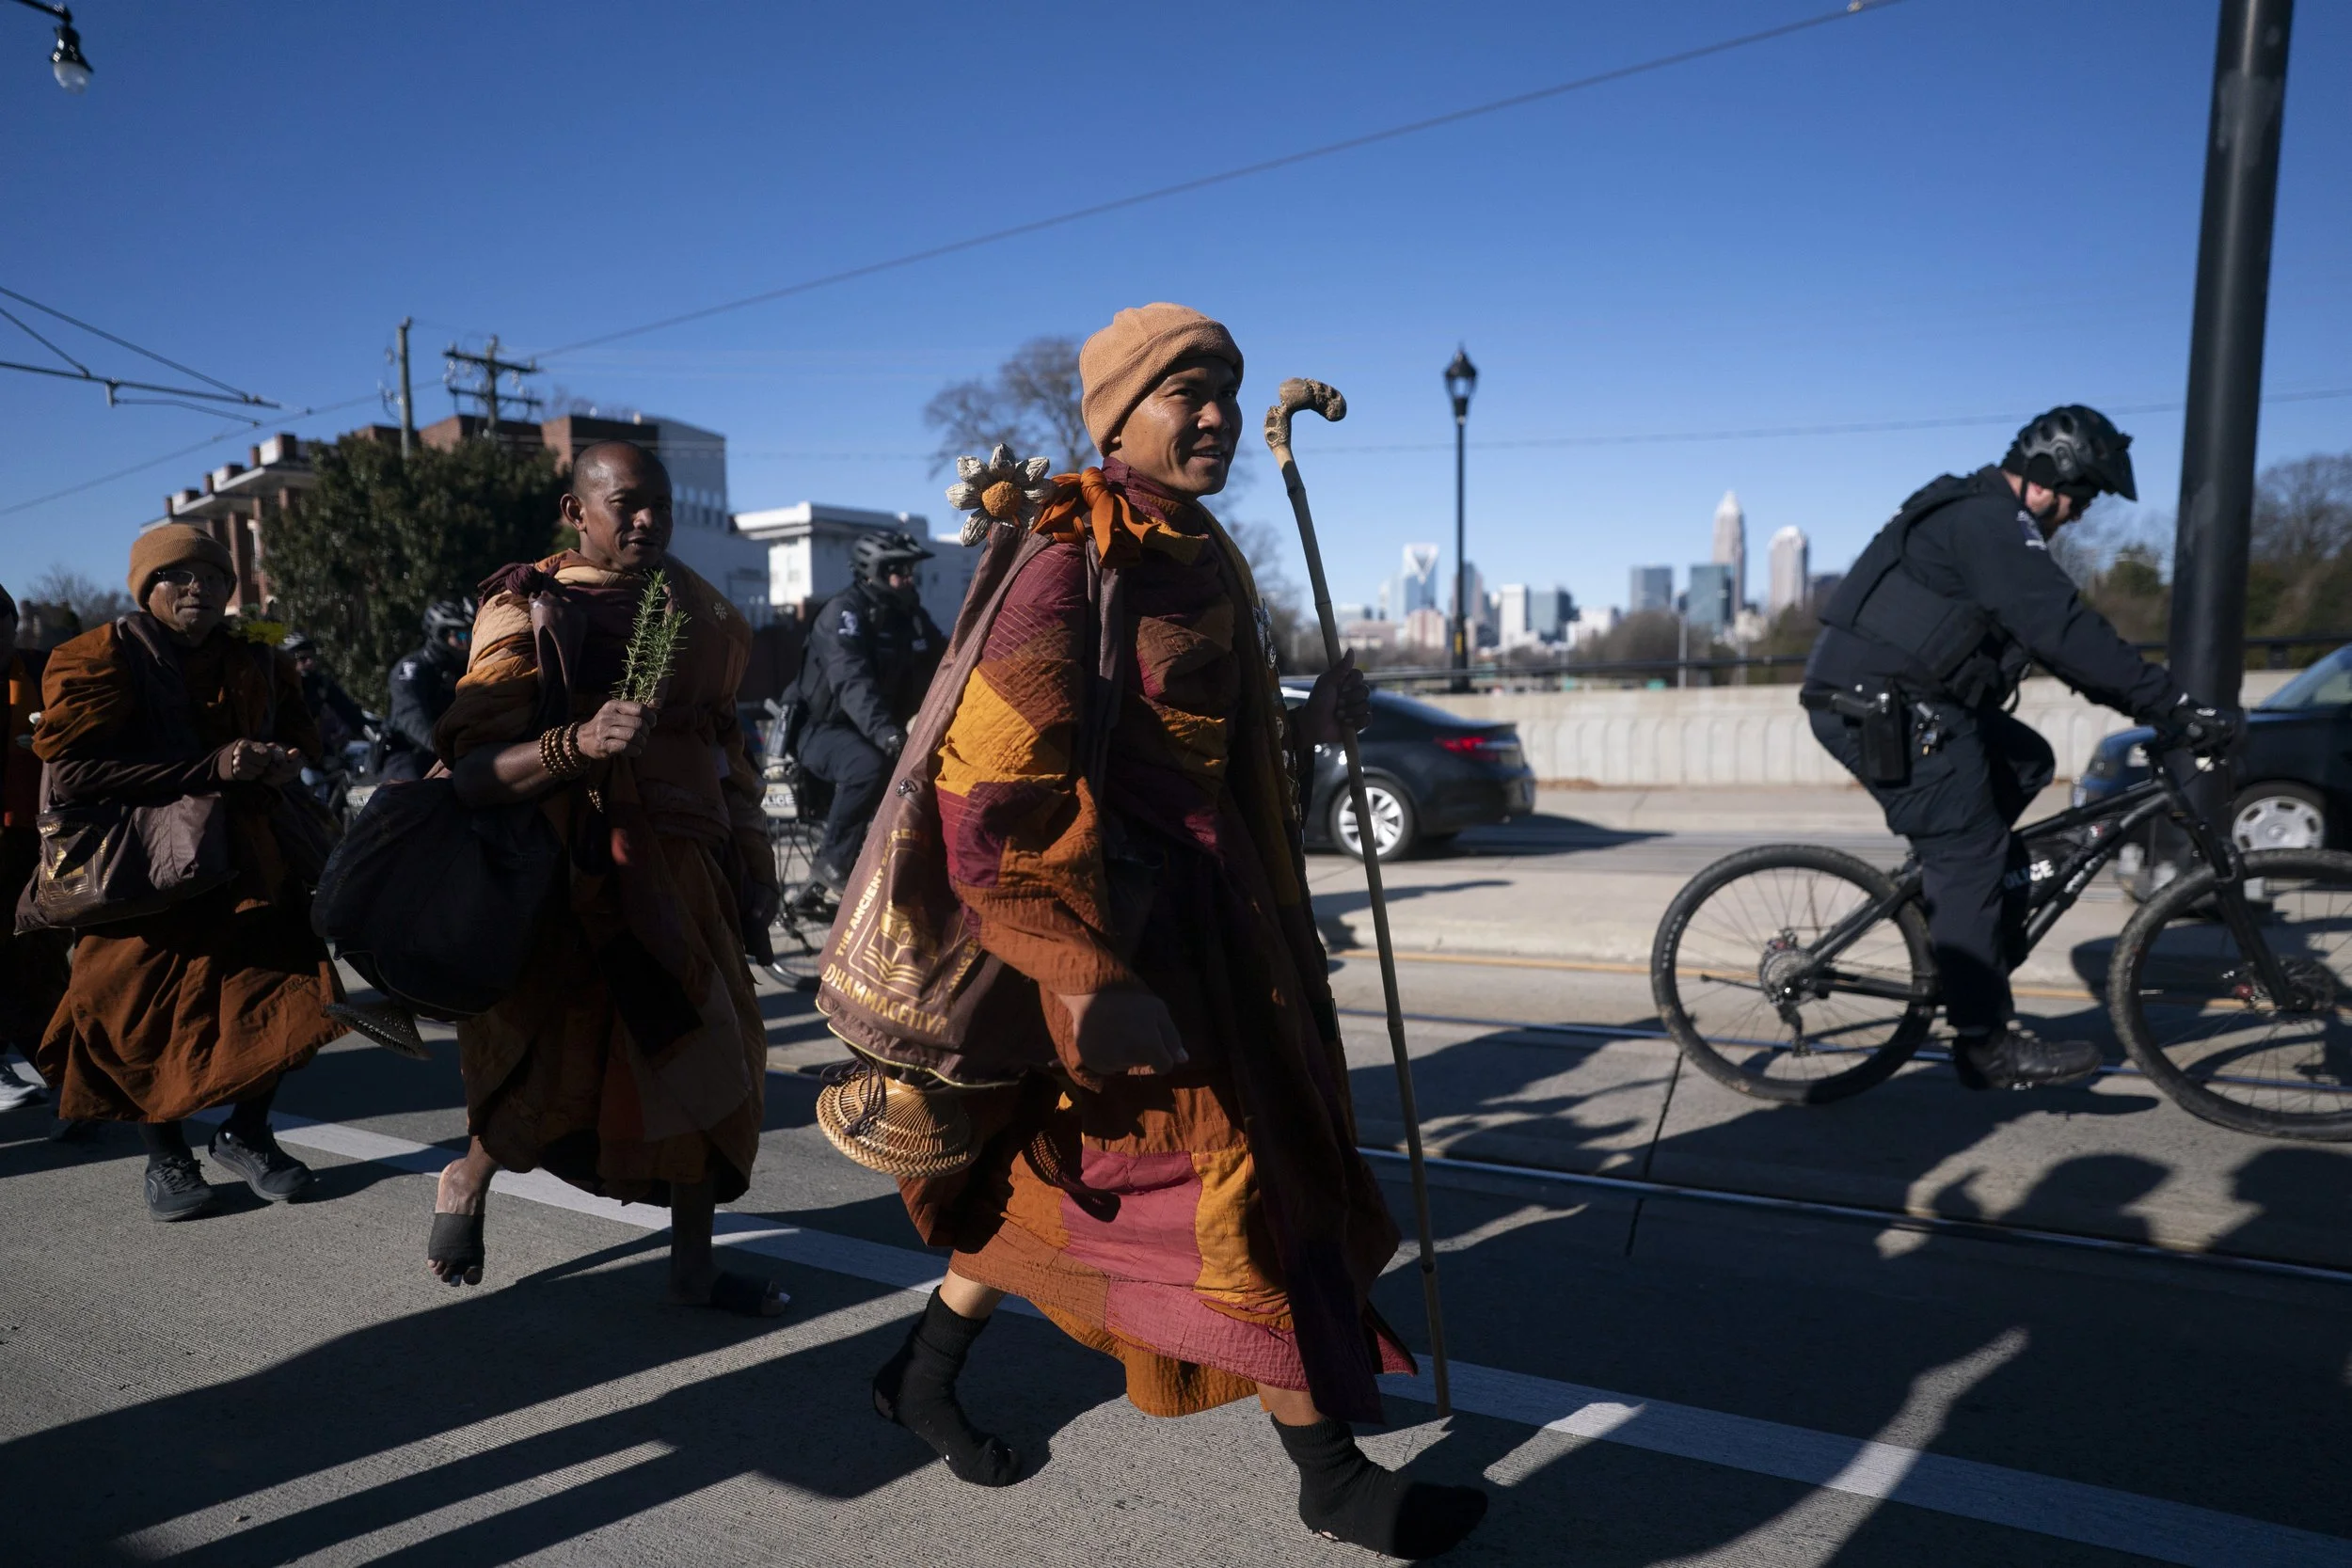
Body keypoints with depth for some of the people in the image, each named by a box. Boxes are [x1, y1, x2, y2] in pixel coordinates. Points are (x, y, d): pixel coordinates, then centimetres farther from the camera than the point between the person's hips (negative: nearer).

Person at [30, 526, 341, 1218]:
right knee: (150, 1020, 1)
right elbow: (72, 772, -18)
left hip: (246, 866, 4)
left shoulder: (256, 666, 10)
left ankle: (245, 1136, 21)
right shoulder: (99, 661, -7)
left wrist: (280, 761, -2)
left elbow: (298, 738, 24)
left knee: (282, 999, -3)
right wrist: (210, 769, -23)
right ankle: (167, 1157, 25)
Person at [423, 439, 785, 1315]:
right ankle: (465, 1183, 36)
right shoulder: (528, 611, -6)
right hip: (574, 874, -5)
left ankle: (693, 1265, 19)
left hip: (683, 869, 5)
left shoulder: (695, 610, 10)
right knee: (556, 1071, 1)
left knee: (710, 1053, 4)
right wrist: (579, 743, -32)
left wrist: (750, 858, 16)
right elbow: (472, 773, -15)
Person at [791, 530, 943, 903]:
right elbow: (852, 680, -32)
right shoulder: (843, 612, -16)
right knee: (870, 766, -36)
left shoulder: (911, 616, 7)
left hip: (881, 731, 7)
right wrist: (883, 731, -49)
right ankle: (831, 865, -20)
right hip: (827, 729, -7)